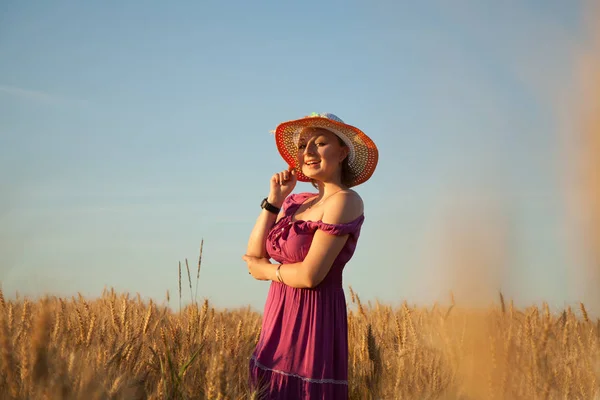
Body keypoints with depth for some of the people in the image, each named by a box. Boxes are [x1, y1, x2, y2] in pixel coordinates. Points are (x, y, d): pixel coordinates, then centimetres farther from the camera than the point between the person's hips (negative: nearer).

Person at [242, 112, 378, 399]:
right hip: (280, 319, 8)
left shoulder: (344, 201, -12)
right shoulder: (297, 202, 12)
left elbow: (310, 275, -19)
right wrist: (274, 198, 1)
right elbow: (253, 256, 4)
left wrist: (267, 271, -1)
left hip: (314, 319, -8)